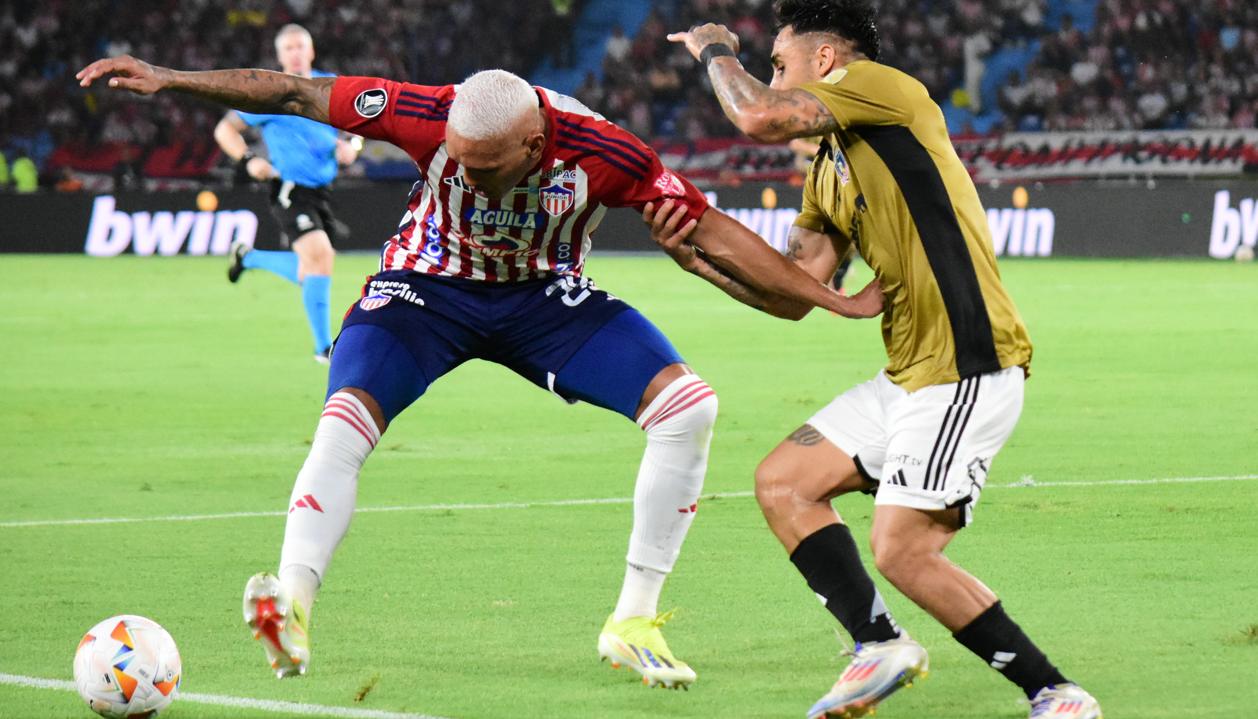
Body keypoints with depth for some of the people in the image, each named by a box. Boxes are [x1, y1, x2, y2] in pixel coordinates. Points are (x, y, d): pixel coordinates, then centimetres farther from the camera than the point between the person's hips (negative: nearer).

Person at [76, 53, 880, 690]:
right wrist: (167, 79, -23)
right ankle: (292, 610, -27)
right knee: (347, 420, -27)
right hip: (429, 287, -1)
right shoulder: (432, 116, -30)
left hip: (547, 298, 1)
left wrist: (833, 299, -20)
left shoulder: (600, 153, -30)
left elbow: (712, 232, -21)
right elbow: (294, 94, -21)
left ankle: (634, 623, -6)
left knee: (688, 406, -16)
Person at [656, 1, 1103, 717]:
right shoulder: (828, 174, 20)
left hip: (967, 374, -10)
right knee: (784, 482, 7)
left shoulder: (887, 88, -7)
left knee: (903, 551, -14)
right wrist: (695, 256, 13)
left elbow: (760, 118, -17)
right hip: (908, 378, 10)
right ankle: (881, 644, 7)